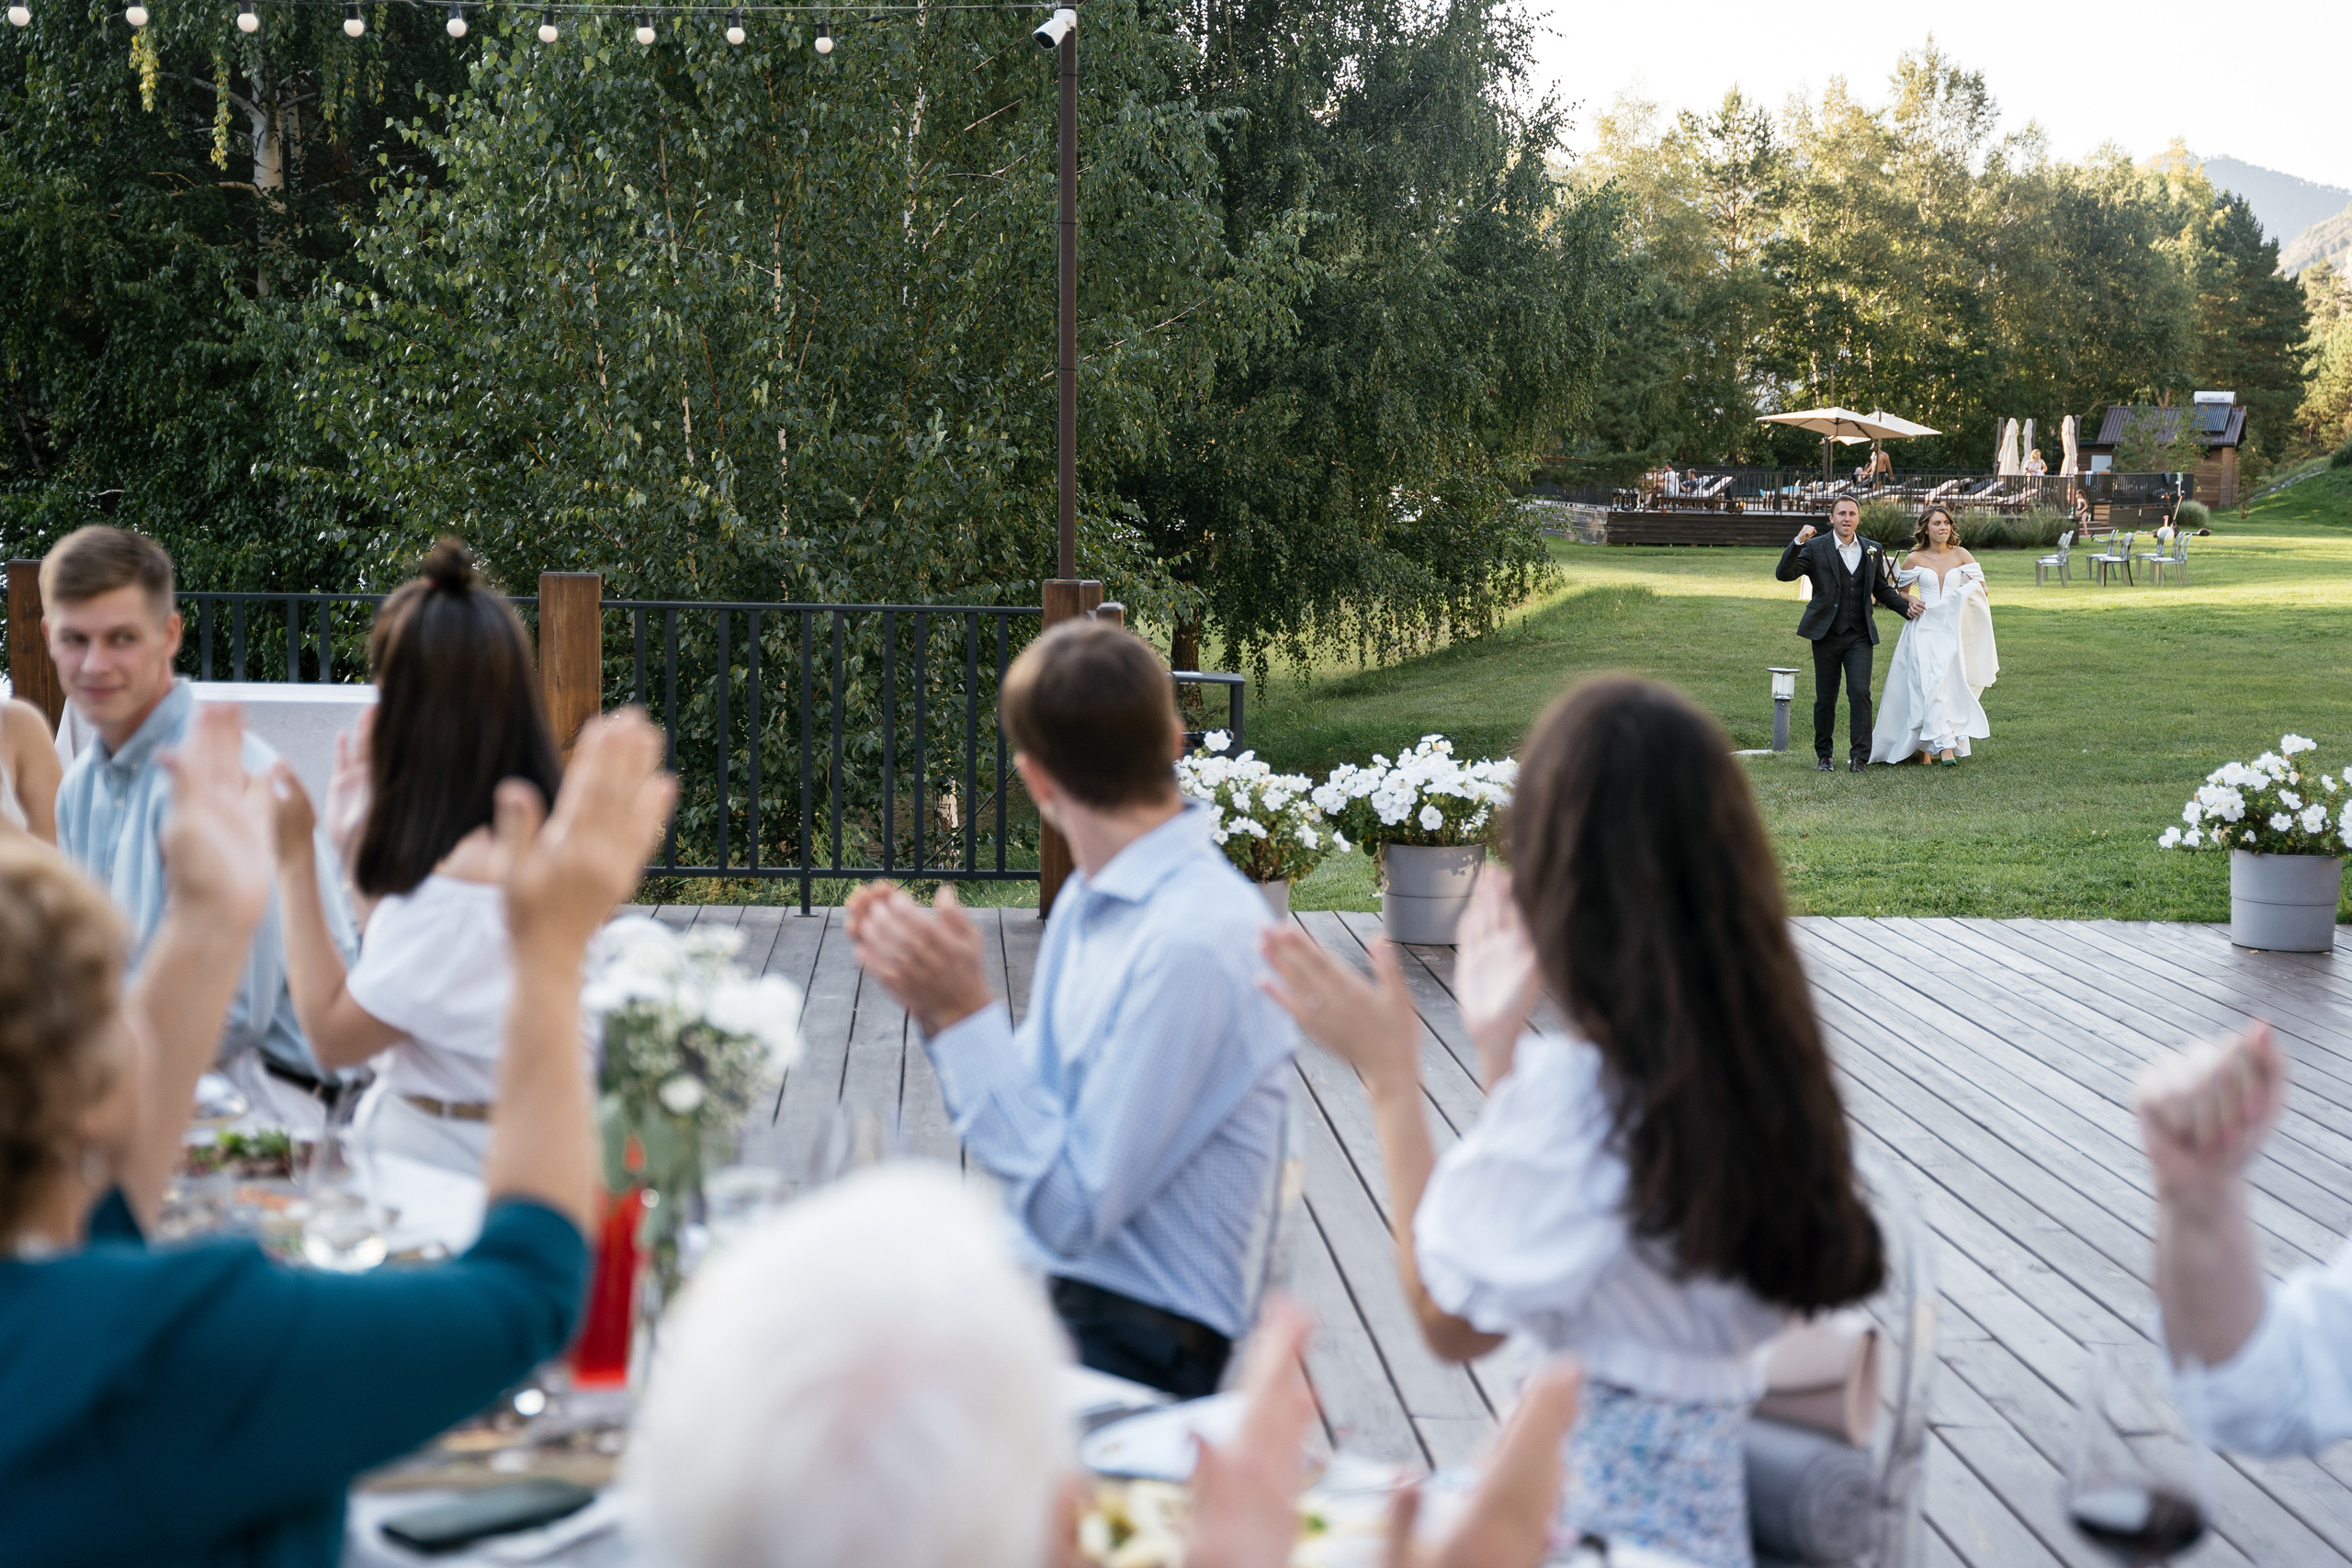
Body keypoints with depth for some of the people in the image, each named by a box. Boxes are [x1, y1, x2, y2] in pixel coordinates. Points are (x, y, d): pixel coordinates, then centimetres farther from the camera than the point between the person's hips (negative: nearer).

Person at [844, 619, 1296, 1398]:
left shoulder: (1194, 944, -20)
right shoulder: (1088, 902, 10)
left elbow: (1071, 1210, -19)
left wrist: (966, 1015, -18)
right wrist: (935, 1003, 3)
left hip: (1135, 1352, -9)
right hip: (1043, 1291, 9)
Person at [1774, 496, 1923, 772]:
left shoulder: (1872, 551, 11)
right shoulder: (1816, 548, -1)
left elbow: (1882, 589, 21)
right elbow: (1784, 574, -13)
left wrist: (1905, 606, 6)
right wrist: (1798, 543, -25)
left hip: (1860, 635, 2)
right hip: (1826, 635, -2)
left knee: (1860, 692, -11)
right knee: (1825, 697, 5)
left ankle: (1859, 756, -8)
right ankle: (1823, 755, 20)